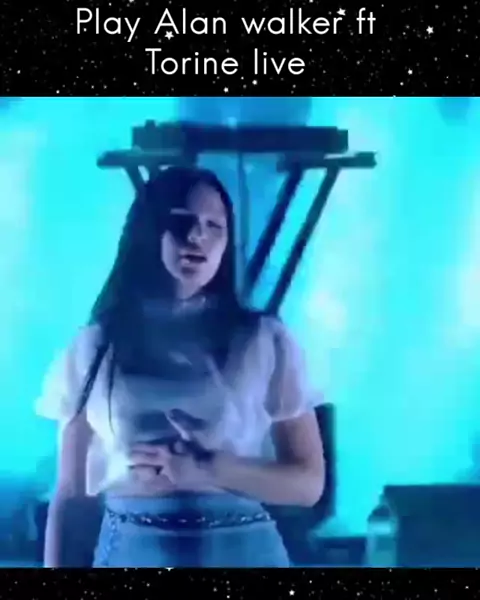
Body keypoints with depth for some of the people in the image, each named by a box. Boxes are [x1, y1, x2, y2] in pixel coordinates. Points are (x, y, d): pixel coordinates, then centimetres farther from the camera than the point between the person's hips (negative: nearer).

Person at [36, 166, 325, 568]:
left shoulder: (266, 342, 1)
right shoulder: (94, 347, 4)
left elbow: (308, 482, 0)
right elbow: (70, 493, 5)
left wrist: (206, 470, -14)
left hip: (243, 552, 0)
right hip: (131, 552, 1)